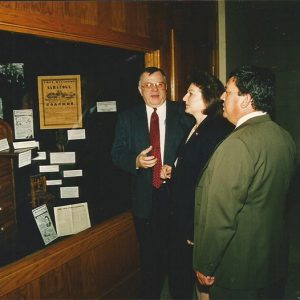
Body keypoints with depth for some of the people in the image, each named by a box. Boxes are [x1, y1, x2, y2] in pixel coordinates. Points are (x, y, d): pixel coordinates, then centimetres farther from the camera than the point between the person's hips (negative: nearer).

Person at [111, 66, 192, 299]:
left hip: (177, 195, -1)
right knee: (149, 254, 17)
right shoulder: (127, 118, 4)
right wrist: (136, 161, -18)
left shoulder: (183, 114, -1)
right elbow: (117, 154, 1)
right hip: (145, 199, 2)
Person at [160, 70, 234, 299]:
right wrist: (173, 171, 1)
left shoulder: (217, 133, -22)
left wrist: (197, 231, -19)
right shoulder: (196, 129, 9)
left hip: (199, 227, -9)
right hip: (183, 220, 9)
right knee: (178, 280, 20)